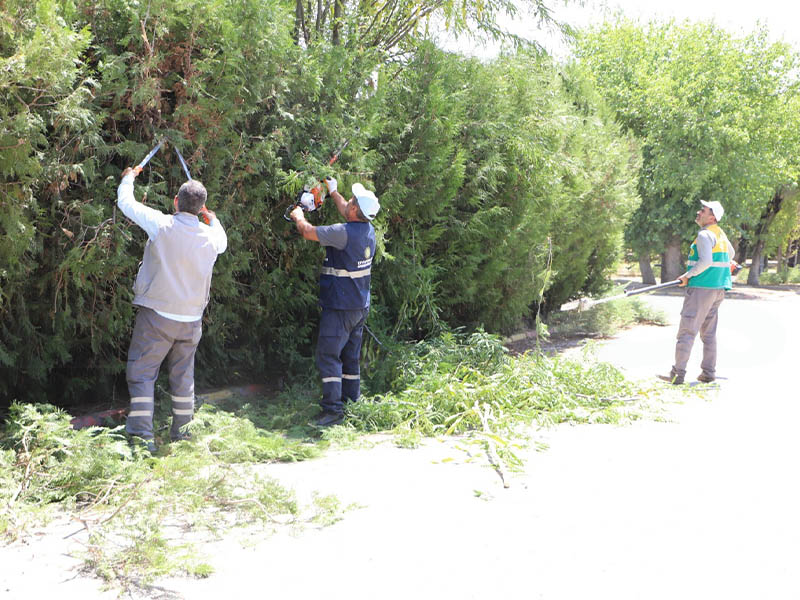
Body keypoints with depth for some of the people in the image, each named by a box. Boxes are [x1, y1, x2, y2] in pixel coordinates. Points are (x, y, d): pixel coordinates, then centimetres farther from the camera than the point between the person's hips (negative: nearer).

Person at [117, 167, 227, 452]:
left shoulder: (161, 225, -14)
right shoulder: (211, 236, -3)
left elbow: (125, 202, -1)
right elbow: (223, 240, 23)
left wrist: (128, 177, 18)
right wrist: (212, 218, 36)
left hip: (157, 316, -4)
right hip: (191, 320, 4)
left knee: (141, 374, 3)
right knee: (183, 375, 16)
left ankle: (143, 434, -3)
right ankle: (180, 431, 25)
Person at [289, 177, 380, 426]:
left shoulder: (345, 233, -22)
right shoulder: (368, 229, 3)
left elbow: (307, 231, -14)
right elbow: (348, 214, 25)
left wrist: (298, 214, 7)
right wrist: (333, 192, 37)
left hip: (340, 308, -8)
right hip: (361, 306, 8)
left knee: (328, 355, -5)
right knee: (351, 355, 17)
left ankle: (333, 407, -8)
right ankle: (353, 400, 24)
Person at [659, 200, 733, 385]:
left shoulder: (704, 235, -13)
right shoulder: (720, 233, 16)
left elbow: (705, 261, -23)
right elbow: (730, 253, 34)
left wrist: (688, 275, -14)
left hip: (702, 287, -10)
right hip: (718, 289, 10)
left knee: (687, 330, -9)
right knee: (708, 332, 14)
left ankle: (677, 374, -11)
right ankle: (708, 372, 15)